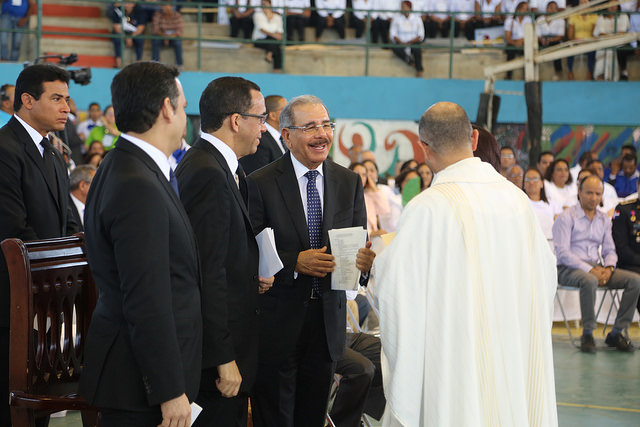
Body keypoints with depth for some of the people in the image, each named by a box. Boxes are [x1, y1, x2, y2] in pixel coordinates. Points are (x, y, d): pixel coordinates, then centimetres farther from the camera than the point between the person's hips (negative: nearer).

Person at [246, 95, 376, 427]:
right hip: (278, 321, -4)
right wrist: (294, 262, -23)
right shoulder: (261, 184, -7)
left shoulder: (349, 182, 6)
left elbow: (358, 243, 5)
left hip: (328, 321, 4)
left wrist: (365, 261, -17)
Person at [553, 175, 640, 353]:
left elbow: (610, 250, 17)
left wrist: (608, 268, -7)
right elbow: (562, 253, -13)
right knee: (589, 281, -41)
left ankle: (616, 333, -13)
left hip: (596, 267, 6)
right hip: (568, 269, -6)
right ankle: (587, 335, -27)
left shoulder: (604, 220, 16)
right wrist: (590, 270, -22)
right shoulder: (566, 218, -4)